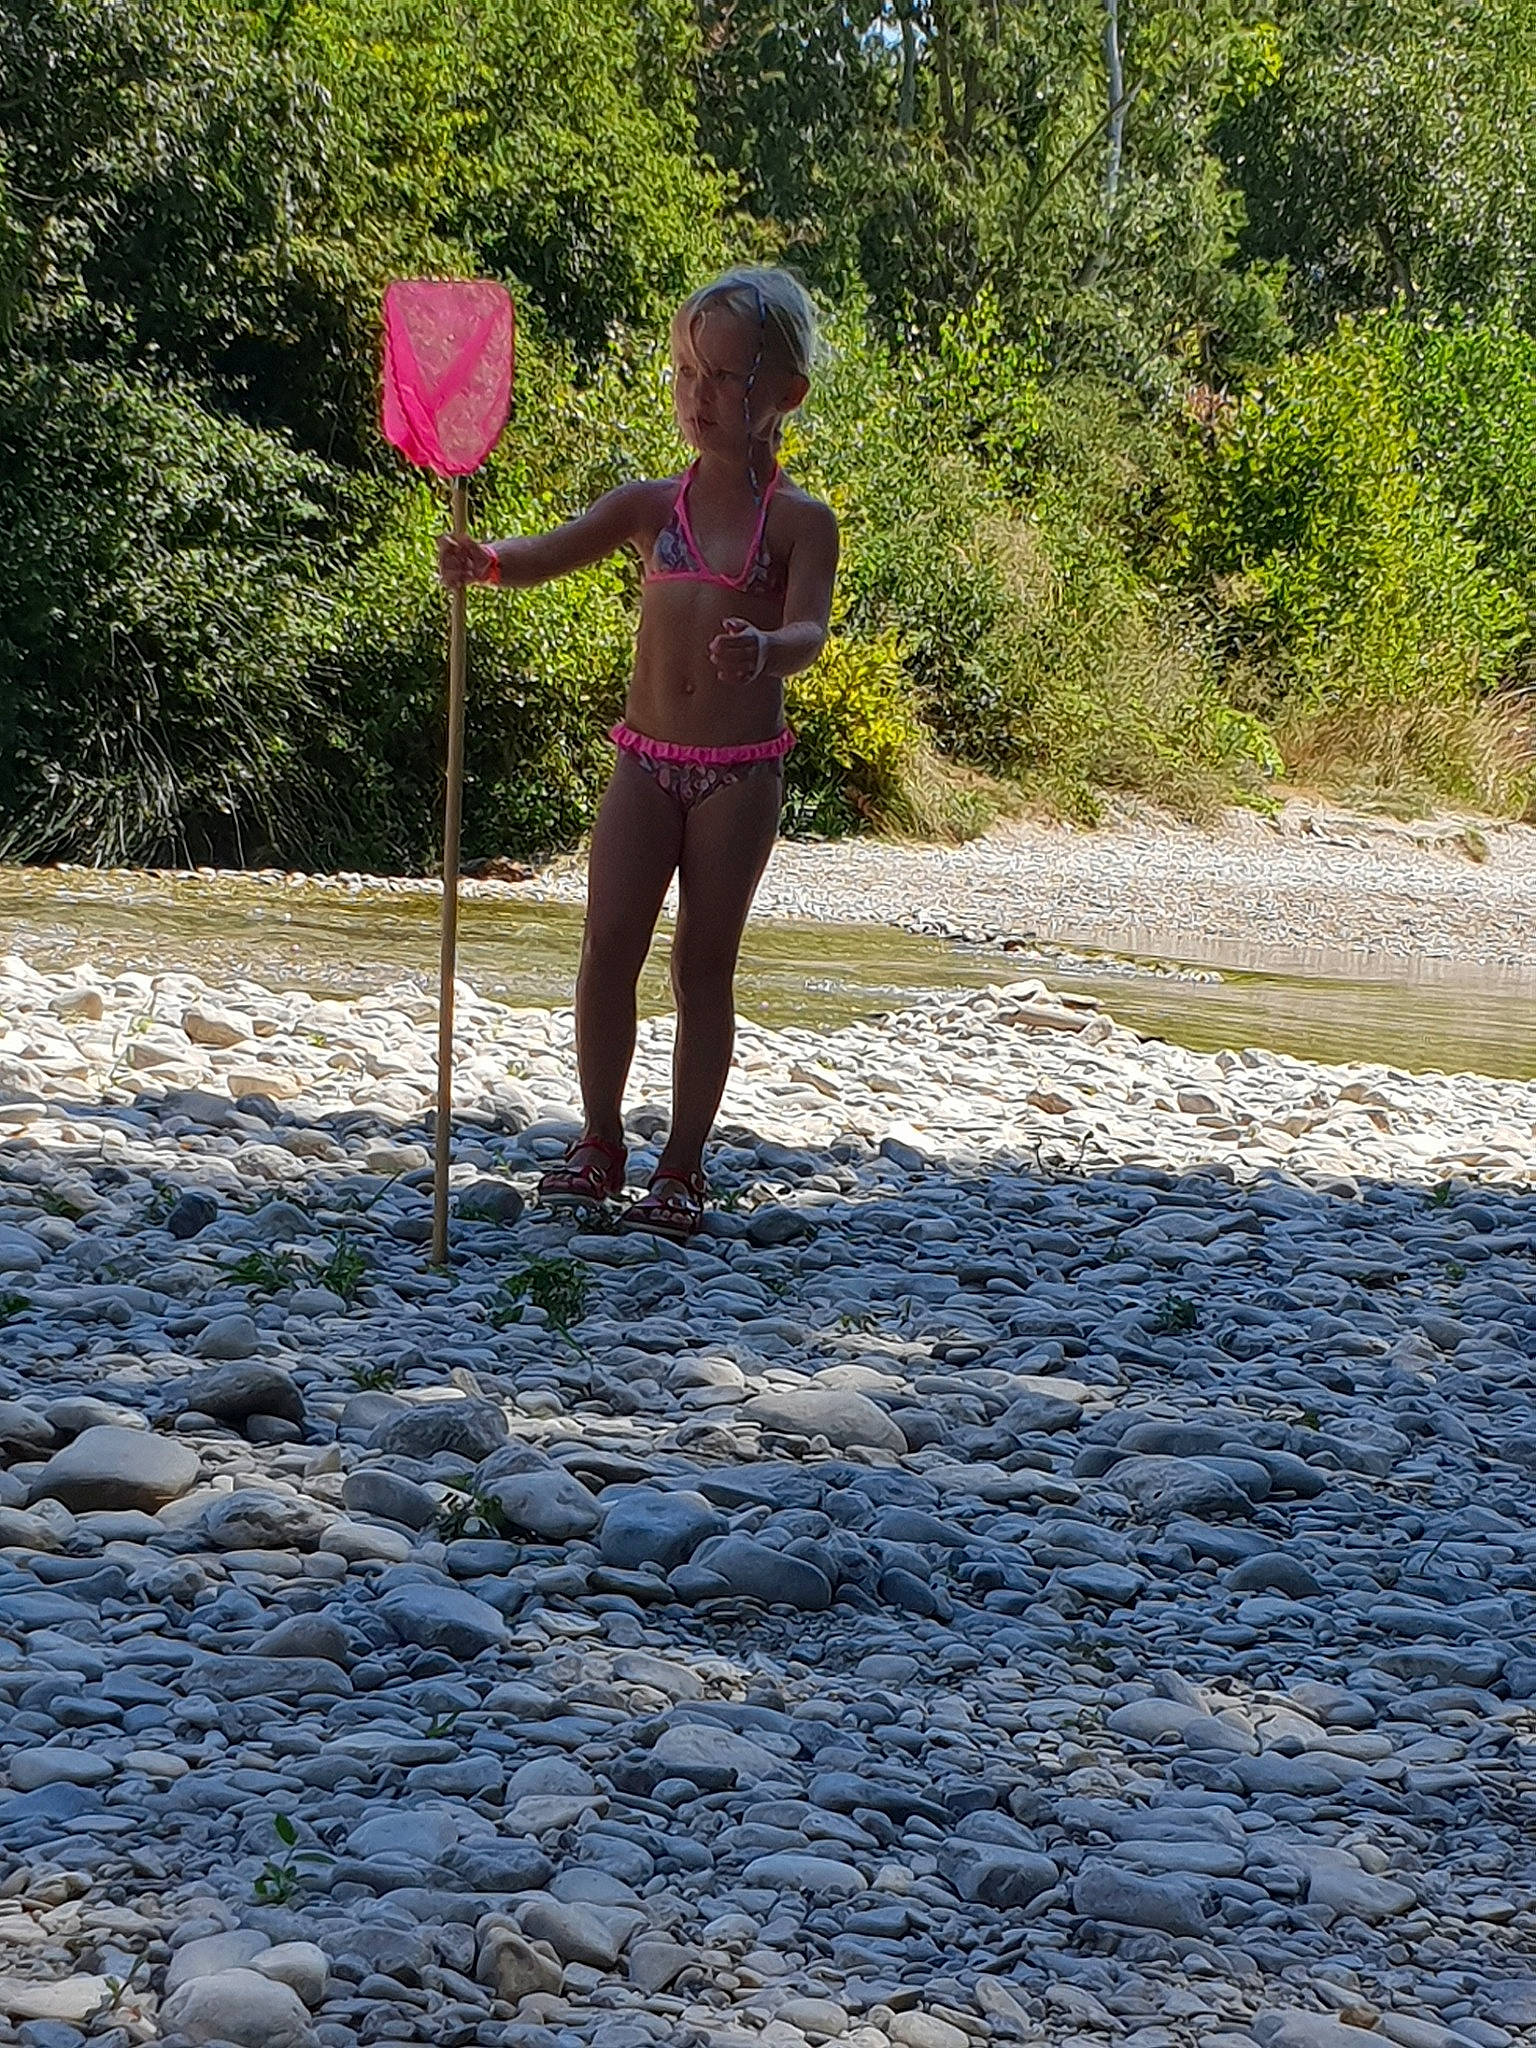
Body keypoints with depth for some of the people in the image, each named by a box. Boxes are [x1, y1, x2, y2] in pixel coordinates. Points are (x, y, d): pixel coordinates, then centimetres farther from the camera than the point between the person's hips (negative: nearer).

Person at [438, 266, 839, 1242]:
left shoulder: (799, 520, -3)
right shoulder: (651, 506, 6)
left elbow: (809, 630, -17)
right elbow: (547, 554, -4)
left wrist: (765, 649, -41)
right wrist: (482, 562, -27)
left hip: (742, 768, -3)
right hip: (647, 758, 3)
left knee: (705, 966, 2)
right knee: (609, 947, -3)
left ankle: (683, 1165, 11)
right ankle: (600, 1143, 12)